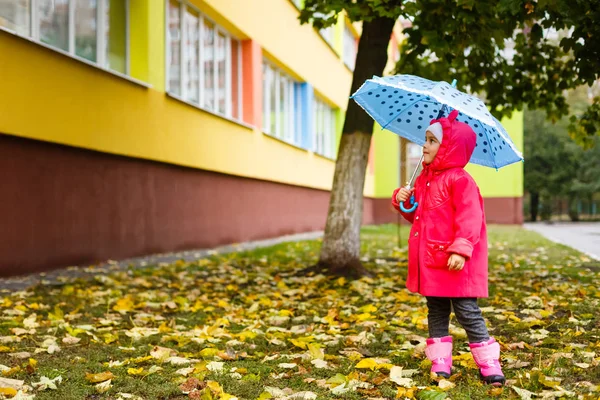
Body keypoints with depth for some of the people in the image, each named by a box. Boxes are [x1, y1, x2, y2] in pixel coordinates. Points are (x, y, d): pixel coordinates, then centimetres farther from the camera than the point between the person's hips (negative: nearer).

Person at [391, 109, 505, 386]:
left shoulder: (460, 180, -13)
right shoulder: (424, 179, 13)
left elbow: (469, 220, -20)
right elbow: (417, 215, 23)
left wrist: (460, 250, -28)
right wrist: (403, 200, 4)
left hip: (454, 262, -8)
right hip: (430, 260, 8)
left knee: (467, 311, -3)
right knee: (436, 311, 12)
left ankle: (488, 363, 7)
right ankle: (440, 361, 19)